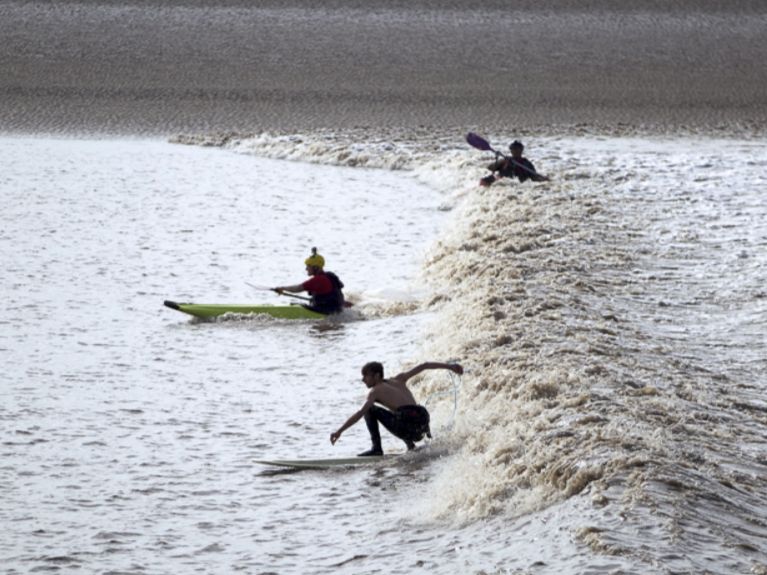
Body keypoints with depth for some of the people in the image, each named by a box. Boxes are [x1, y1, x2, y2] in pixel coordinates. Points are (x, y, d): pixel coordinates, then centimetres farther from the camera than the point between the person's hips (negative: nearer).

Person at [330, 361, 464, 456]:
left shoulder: (375, 391, 9)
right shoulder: (398, 380, 25)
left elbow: (361, 412, -3)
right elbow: (423, 366, 25)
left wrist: (340, 431, -4)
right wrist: (449, 366, 30)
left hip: (406, 422, -7)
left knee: (370, 410, 9)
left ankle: (377, 448, -1)